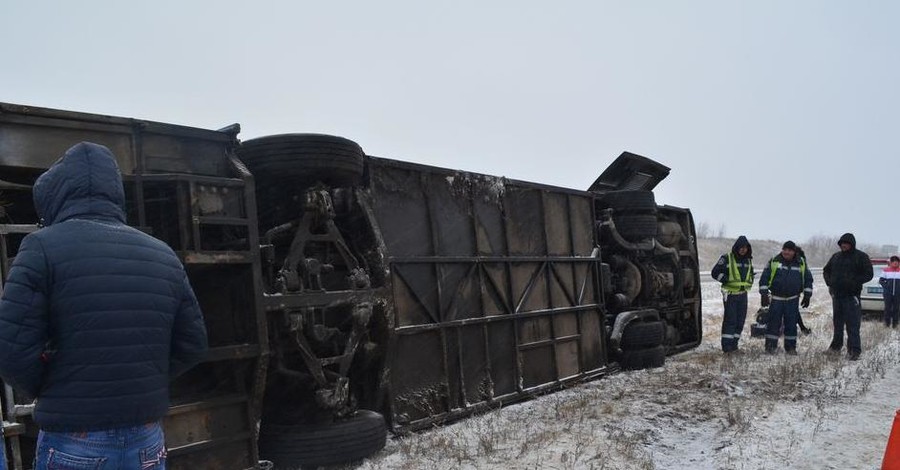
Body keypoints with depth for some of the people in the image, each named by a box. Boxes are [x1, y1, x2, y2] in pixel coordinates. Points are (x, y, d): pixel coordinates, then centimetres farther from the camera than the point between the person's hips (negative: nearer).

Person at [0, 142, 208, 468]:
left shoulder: (43, 247, -10)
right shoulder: (163, 255, 3)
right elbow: (193, 346, 4)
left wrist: (51, 393, 3)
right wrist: (141, 386, 11)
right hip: (147, 442, 4)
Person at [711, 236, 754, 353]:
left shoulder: (748, 260, 13)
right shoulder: (727, 258, -7)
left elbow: (751, 273, 29)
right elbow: (715, 272, -8)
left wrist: (749, 283, 12)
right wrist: (727, 280, -16)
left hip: (743, 294, 7)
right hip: (730, 293, -6)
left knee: (740, 320, 8)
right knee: (730, 319, -9)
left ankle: (734, 343, 17)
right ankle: (726, 345, -6)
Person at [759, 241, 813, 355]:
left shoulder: (801, 263, 4)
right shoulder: (774, 261, -2)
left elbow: (808, 279, 12)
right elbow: (764, 278, -2)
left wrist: (807, 296, 8)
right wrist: (764, 294, -7)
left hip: (793, 299, 1)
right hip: (776, 298, -1)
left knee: (791, 323, 4)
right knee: (774, 323, -1)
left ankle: (791, 347, 14)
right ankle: (770, 346, 6)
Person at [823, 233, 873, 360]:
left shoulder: (861, 256, -3)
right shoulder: (836, 256, 13)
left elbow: (868, 274, -8)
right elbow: (826, 270, 25)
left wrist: (853, 282, -17)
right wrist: (829, 282, 8)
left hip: (851, 296, -6)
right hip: (837, 294, 6)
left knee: (852, 324, -9)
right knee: (837, 322, 16)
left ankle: (854, 350, -7)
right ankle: (836, 345, 27)